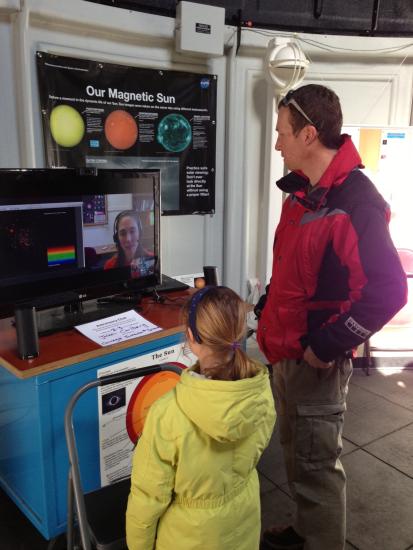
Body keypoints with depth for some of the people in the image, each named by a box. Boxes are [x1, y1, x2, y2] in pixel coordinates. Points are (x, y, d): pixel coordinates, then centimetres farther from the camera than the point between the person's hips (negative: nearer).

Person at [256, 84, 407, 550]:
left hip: (315, 361, -9)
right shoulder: (301, 191, 7)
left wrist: (325, 347, -21)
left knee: (316, 467, 8)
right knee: (295, 452, 24)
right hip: (285, 350, 9)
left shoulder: (355, 202, -21)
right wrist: (266, 311, 13)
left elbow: (387, 291, -26)